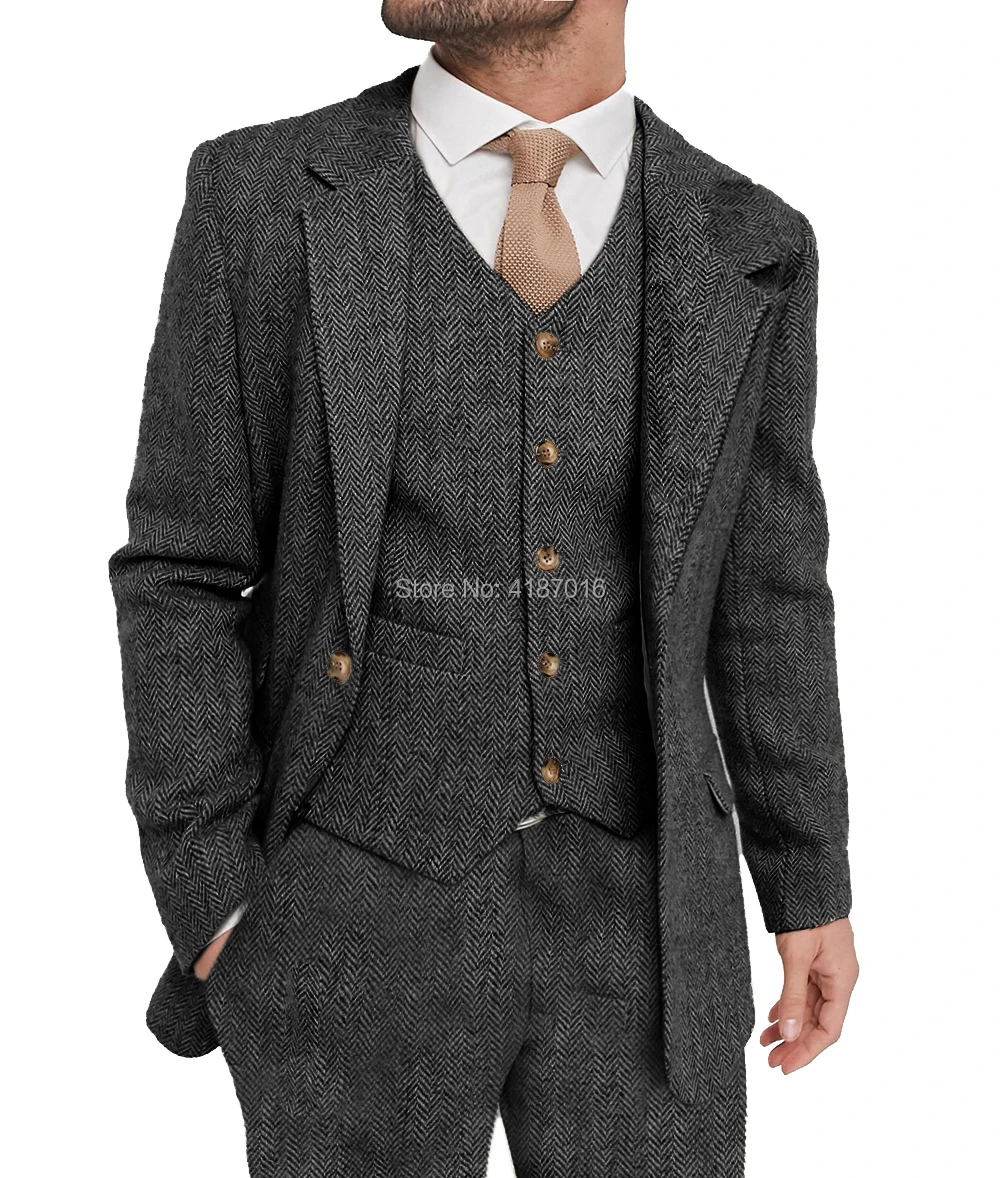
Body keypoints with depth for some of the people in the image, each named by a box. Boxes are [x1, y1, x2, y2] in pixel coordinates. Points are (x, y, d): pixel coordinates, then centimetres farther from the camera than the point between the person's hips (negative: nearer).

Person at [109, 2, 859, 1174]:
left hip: (631, 907, 2)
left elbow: (762, 594, 7)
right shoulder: (263, 199, -6)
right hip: (365, 914, -1)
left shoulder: (743, 248, 1)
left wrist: (812, 891, 9)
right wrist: (217, 913, -8)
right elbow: (185, 578, -4)